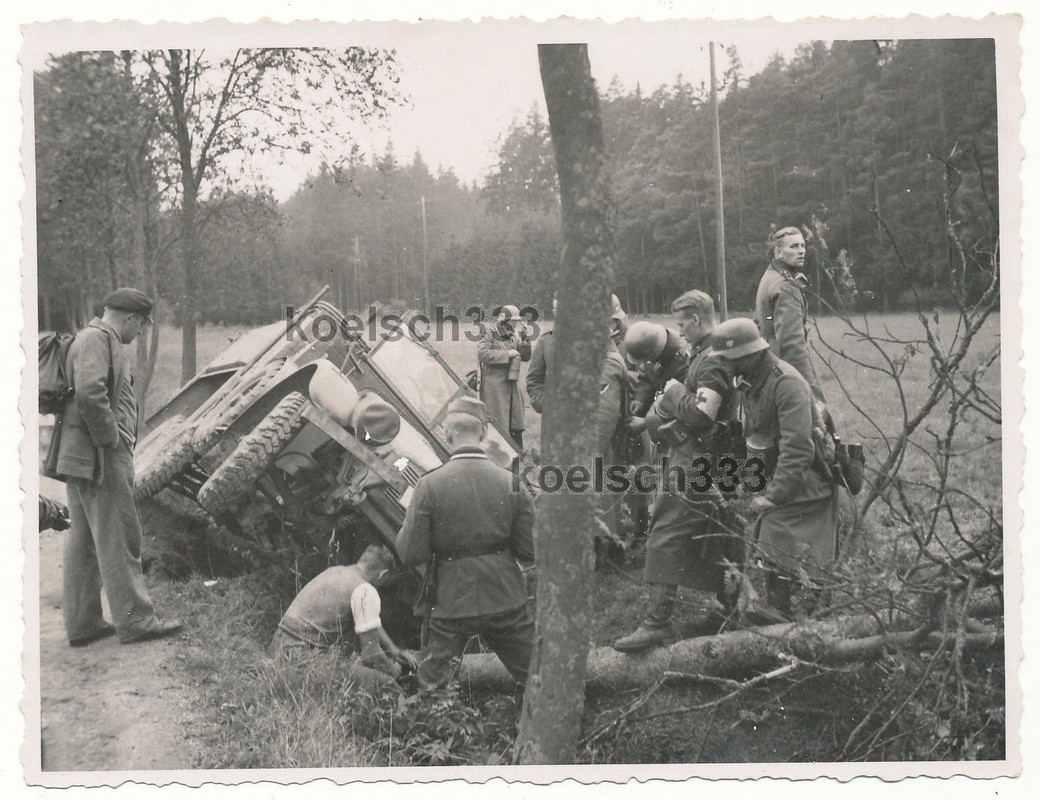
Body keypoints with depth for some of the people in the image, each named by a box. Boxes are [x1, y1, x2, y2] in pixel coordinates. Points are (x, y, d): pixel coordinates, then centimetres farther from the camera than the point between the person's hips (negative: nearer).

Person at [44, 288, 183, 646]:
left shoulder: (99, 339, 20)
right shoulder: (97, 339, -13)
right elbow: (89, 394, -27)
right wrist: (110, 439, -19)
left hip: (80, 456, 11)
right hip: (101, 456, -11)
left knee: (83, 540, 13)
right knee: (119, 539, -4)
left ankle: (82, 623, 20)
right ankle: (134, 621, 2)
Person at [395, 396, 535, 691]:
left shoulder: (429, 485, -13)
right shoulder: (512, 484, -6)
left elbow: (410, 555, -11)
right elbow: (530, 551, -2)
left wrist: (405, 526, 8)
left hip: (449, 606, -1)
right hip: (505, 601, 2)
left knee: (430, 687, 15)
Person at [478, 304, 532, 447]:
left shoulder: (513, 338, 13)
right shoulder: (490, 337, -5)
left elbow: (526, 357, 11)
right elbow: (482, 353, -22)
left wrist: (523, 337, -2)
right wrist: (507, 354, -21)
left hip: (512, 385, 7)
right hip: (494, 386, -7)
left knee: (516, 425, 9)